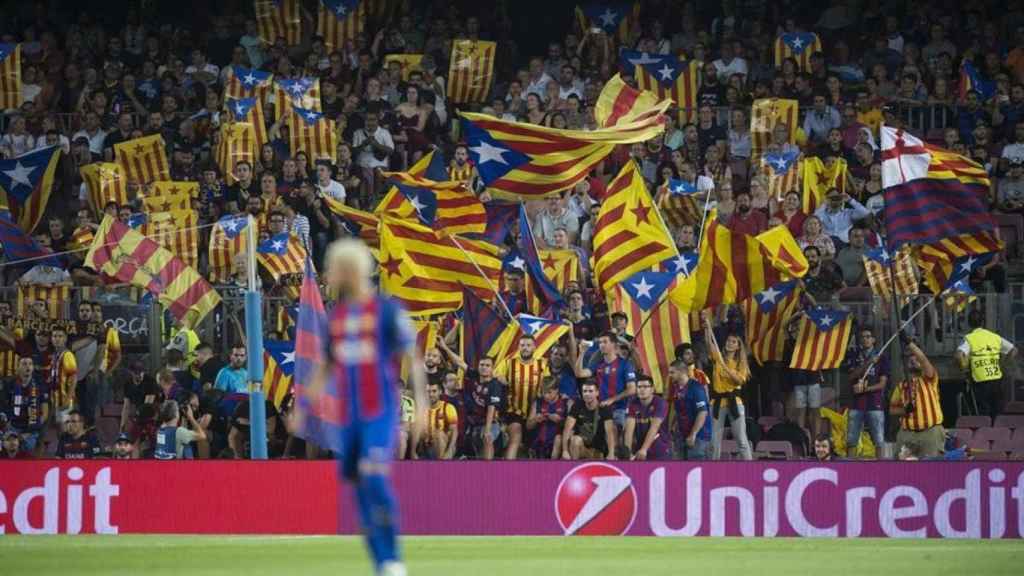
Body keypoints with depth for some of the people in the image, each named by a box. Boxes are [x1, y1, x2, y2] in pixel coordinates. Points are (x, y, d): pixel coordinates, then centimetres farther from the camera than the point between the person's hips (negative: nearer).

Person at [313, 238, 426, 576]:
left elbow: (411, 358, -4)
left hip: (381, 413, -6)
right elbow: (327, 366, 20)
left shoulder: (387, 310, -5)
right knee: (359, 486, 4)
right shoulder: (336, 316, 12)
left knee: (374, 478, -20)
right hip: (350, 417, 6)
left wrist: (420, 401, -13)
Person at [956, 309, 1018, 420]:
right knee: (998, 413, 13)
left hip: (981, 382, -3)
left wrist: (965, 367, -6)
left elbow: (959, 355, -23)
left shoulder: (969, 339, -6)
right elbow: (1013, 350, 12)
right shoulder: (995, 337, 7)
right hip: (997, 380, 3)